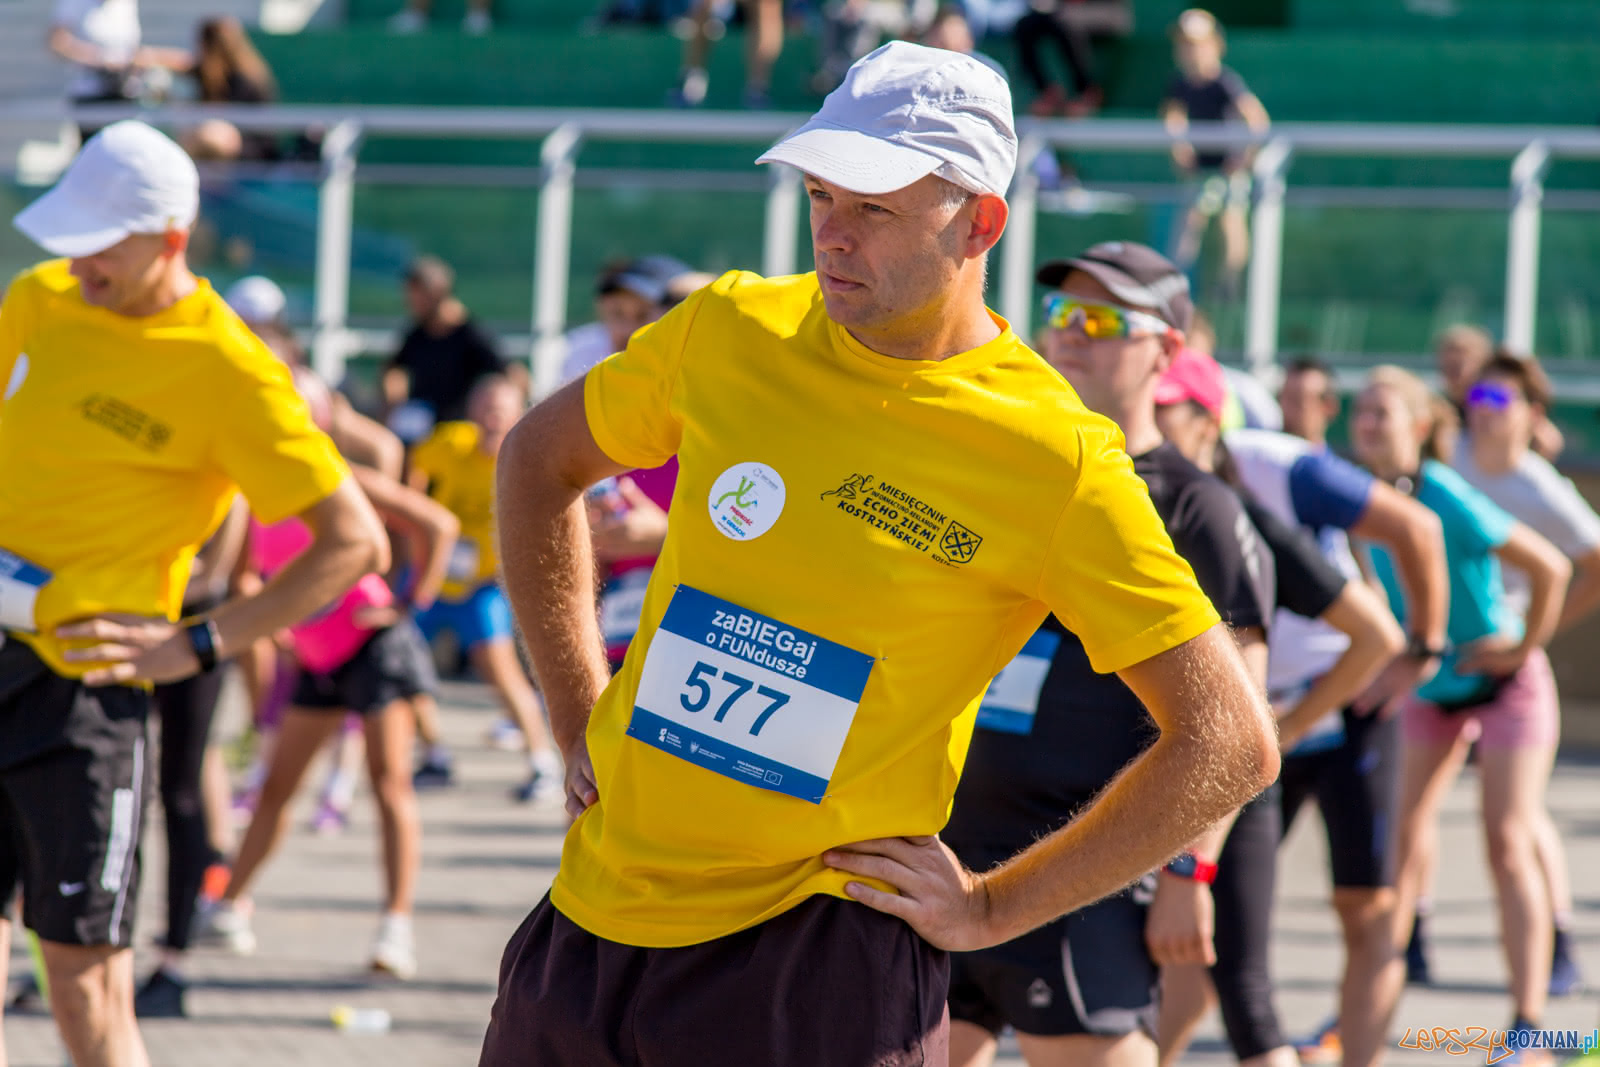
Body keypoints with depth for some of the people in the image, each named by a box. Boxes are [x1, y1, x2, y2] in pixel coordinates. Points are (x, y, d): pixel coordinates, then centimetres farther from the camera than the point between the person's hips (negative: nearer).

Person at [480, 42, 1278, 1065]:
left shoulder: (1056, 460, -10)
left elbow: (1231, 745, -8)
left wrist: (992, 908, -8)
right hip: (595, 909, 5)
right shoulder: (732, 332, 2)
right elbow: (540, 462, 21)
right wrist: (581, 718, 13)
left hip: (824, 959, -4)